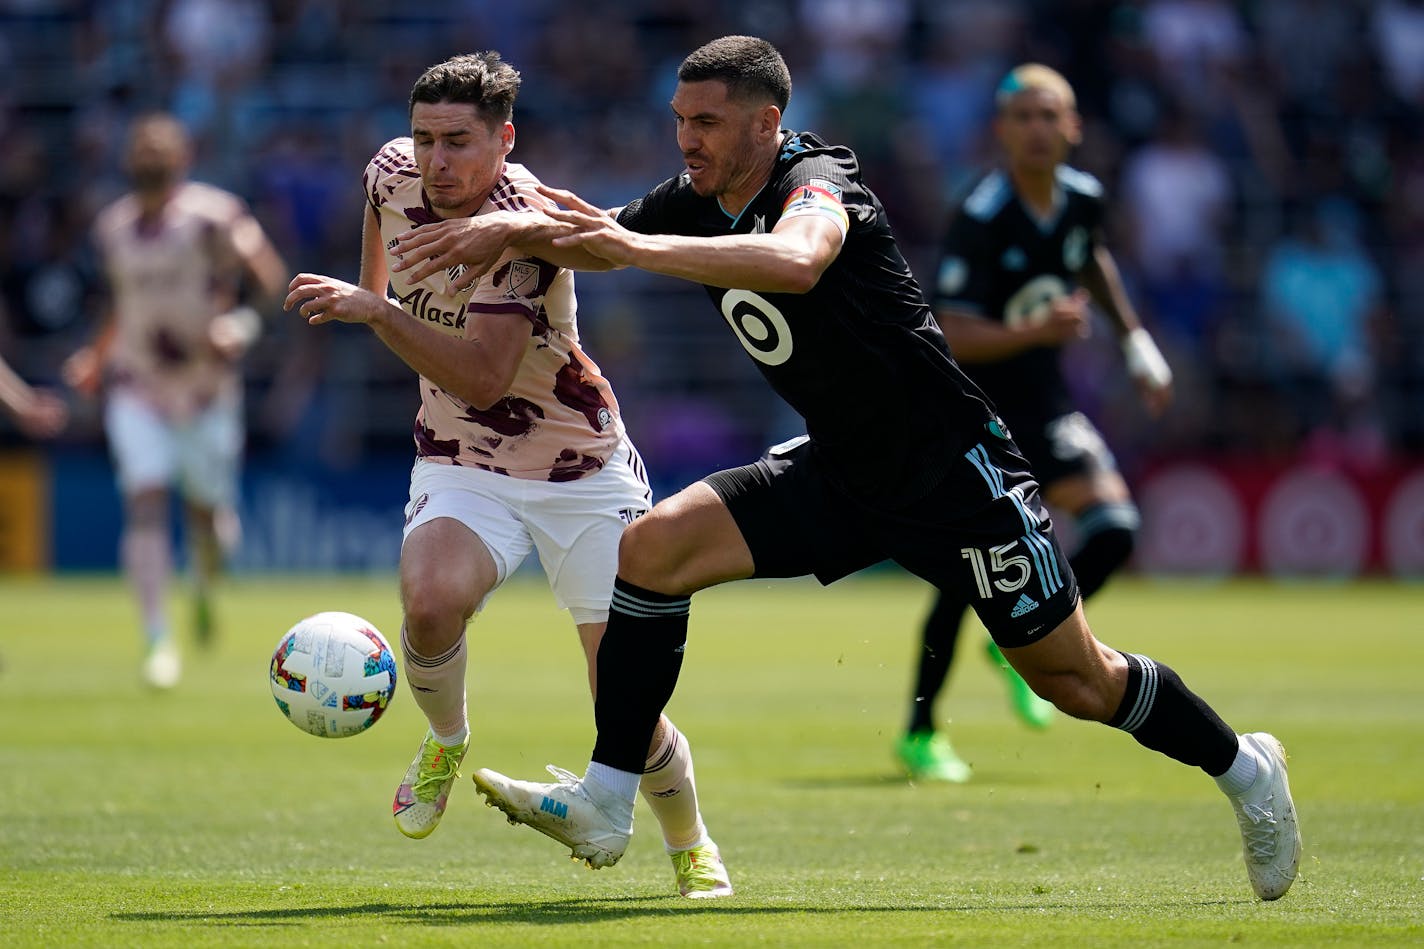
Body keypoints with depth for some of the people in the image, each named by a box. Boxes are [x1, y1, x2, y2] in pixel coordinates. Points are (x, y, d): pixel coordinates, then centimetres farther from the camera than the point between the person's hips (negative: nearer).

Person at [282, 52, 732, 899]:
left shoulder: (527, 223, -26)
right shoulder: (394, 174, -8)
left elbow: (484, 380, -33)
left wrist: (376, 312, -39)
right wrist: (369, 289, 27)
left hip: (582, 475, -4)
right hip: (464, 470, 4)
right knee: (431, 601, -30)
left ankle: (692, 847, 23)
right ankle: (447, 742, 2)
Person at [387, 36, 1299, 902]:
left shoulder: (815, 183, -23)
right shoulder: (700, 200, 0)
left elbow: (797, 261, -47)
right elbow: (594, 234, 15)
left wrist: (636, 246, -46)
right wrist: (502, 230, -5)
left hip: (951, 469, -7)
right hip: (839, 473, 7)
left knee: (1076, 680, 1)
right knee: (652, 547, -11)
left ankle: (1243, 767, 27)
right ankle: (603, 805, -8)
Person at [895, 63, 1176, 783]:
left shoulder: (1081, 198, -2)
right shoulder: (980, 218, -22)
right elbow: (952, 337, -27)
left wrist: (1135, 341, 24)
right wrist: (1038, 331, -41)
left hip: (1042, 401, 6)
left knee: (1113, 526, -13)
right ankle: (919, 733, 6)